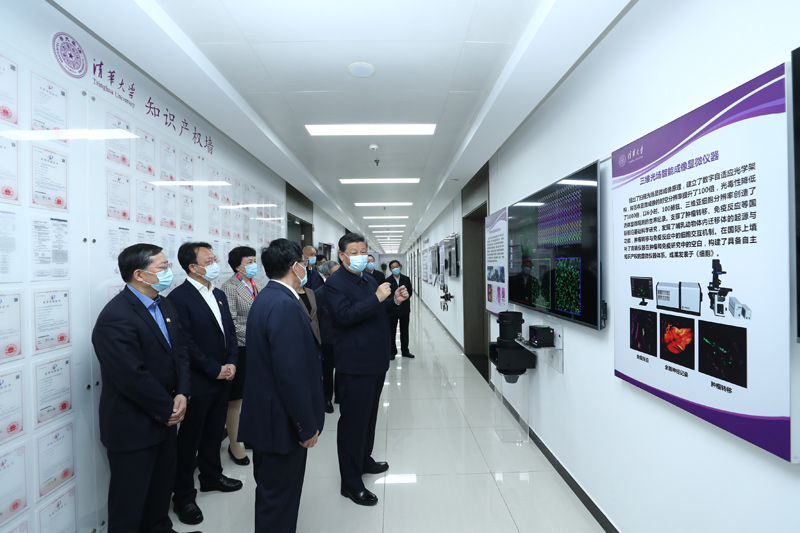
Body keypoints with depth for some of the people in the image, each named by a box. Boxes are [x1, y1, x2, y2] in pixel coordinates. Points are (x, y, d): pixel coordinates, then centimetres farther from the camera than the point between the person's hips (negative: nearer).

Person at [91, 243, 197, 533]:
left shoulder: (165, 306, 4)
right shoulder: (115, 317, -23)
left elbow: (180, 352, 5)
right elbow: (134, 377, -26)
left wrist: (182, 394, -9)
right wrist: (169, 409, -14)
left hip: (165, 420, 8)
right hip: (132, 428, -7)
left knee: (162, 489, 24)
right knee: (130, 501, 14)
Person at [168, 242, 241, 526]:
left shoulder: (219, 295, 9)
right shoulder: (179, 297, -16)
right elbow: (186, 344, -19)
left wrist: (231, 363, -3)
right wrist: (215, 370, -15)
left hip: (222, 379, 7)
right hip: (197, 382, -7)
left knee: (213, 432, 21)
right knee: (190, 438, 8)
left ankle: (211, 476, 40)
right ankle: (183, 495, 25)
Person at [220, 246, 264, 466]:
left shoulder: (259, 285, 8)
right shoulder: (229, 287, -10)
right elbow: (231, 322, -15)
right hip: (241, 349, -5)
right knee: (235, 399, 9)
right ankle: (234, 444, 24)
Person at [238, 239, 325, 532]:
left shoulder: (267, 298, 5)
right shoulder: (285, 306, -27)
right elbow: (292, 375, -28)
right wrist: (308, 427, -19)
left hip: (265, 413, 10)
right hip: (282, 421, -10)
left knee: (271, 491, 26)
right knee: (279, 498, 10)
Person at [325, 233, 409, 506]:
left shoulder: (369, 279, 13)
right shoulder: (335, 283, -14)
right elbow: (346, 315, -26)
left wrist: (394, 301, 4)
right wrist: (377, 298, -30)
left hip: (375, 360, 9)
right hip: (354, 364, -9)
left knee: (369, 415, 23)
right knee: (353, 421, 2)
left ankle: (364, 460, 42)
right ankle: (351, 483, 17)